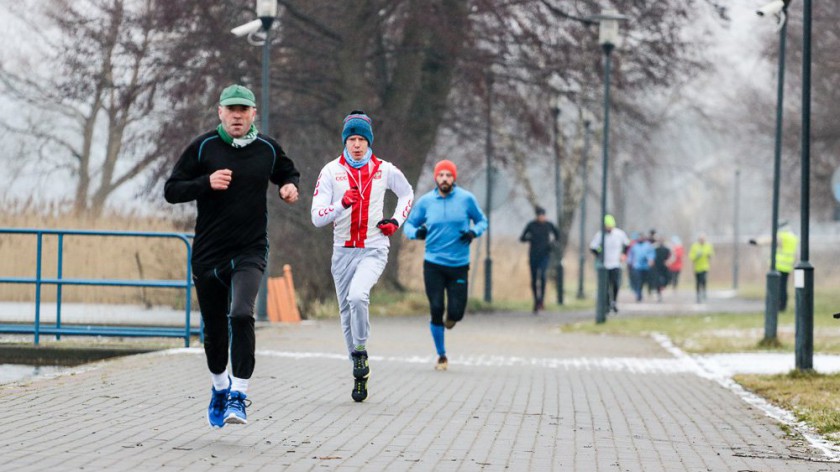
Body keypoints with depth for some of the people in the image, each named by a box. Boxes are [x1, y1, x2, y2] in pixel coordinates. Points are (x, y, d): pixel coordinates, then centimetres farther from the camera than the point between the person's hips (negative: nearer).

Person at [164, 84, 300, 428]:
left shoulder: (268, 149, 4)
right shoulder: (202, 147, -2)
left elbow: (288, 173, 25)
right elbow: (171, 191, -2)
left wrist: (290, 186, 1)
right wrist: (207, 183, -18)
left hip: (250, 251, -1)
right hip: (208, 254, 1)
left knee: (241, 316, -24)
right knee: (214, 329, 11)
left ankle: (238, 396, -20)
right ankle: (219, 387, 39)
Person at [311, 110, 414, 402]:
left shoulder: (384, 170, 1)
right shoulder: (331, 171, -2)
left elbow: (407, 193, 22)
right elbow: (317, 217, -9)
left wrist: (396, 221, 7)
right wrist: (342, 204, -26)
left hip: (374, 249, -2)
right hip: (343, 251, 2)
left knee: (357, 295, -28)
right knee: (347, 312, 7)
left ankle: (360, 352, -8)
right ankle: (360, 374, 19)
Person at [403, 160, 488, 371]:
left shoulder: (466, 199, -1)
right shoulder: (425, 201, 1)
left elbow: (482, 221, 11)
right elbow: (409, 224, 12)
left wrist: (474, 232, -11)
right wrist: (416, 232, -12)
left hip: (459, 266, 0)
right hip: (433, 264, 0)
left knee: (455, 312, -6)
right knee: (436, 311, -5)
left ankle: (451, 317, 35)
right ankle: (441, 356, 12)